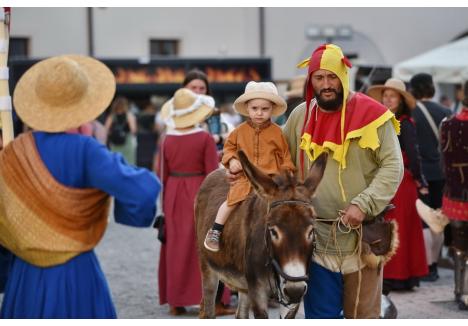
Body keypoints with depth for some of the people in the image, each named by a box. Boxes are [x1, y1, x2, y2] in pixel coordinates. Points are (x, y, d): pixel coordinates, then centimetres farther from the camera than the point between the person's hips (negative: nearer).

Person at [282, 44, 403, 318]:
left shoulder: (371, 114, -9)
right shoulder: (300, 116, 6)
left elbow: (393, 166, -10)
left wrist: (363, 205, -20)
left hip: (361, 236, -3)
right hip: (316, 237, 3)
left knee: (362, 314, 8)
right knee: (320, 314, 8)